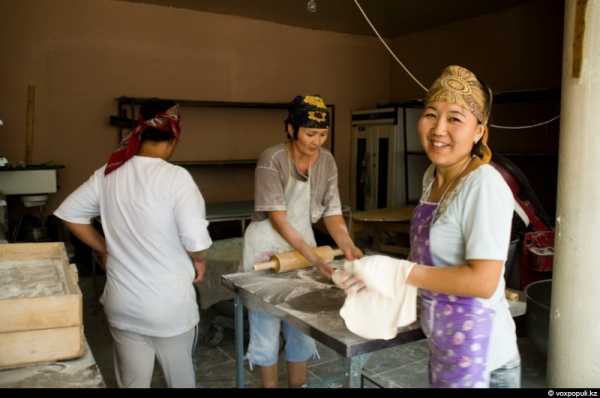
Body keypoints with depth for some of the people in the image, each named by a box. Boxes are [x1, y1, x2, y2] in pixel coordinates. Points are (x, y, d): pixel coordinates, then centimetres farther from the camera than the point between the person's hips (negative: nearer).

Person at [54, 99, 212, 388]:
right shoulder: (177, 177, -18)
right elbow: (196, 242, -23)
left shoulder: (108, 173, -2)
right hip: (169, 304, -4)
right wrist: (198, 260, -1)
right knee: (180, 376, 21)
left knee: (131, 381, 20)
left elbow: (69, 214, 7)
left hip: (122, 303, 4)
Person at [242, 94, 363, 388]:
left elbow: (332, 212, -5)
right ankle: (269, 384, 26)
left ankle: (298, 383, 31)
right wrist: (314, 257, -32)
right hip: (267, 249, -4)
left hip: (303, 246, 5)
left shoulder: (327, 161, -4)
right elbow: (278, 219, -25)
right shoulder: (272, 159, -20)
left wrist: (347, 246, -23)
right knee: (267, 325, 6)